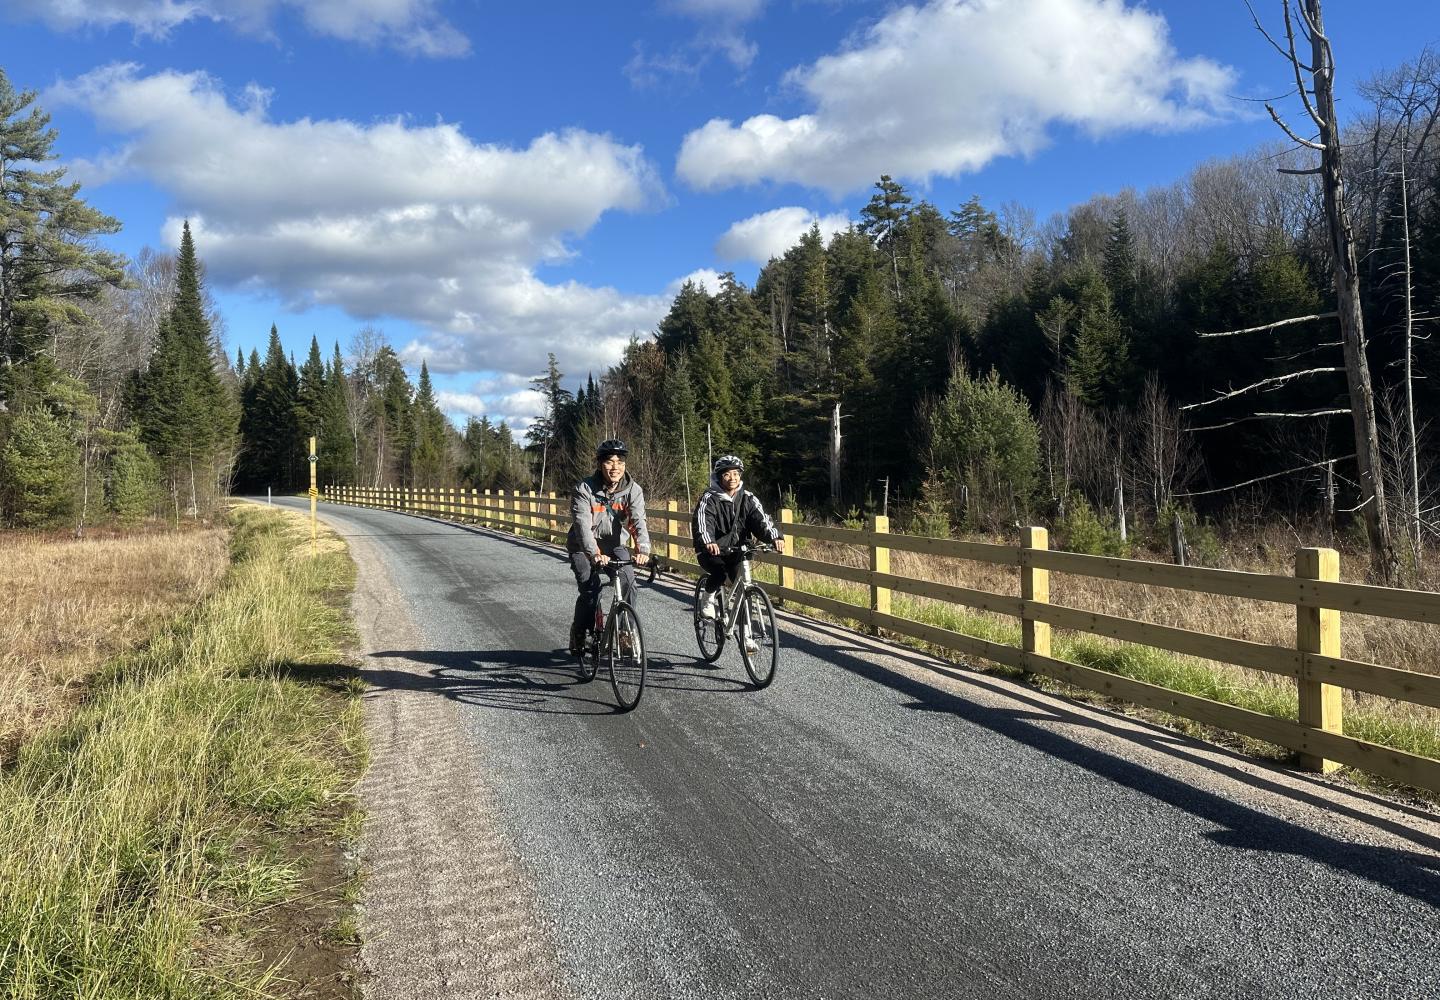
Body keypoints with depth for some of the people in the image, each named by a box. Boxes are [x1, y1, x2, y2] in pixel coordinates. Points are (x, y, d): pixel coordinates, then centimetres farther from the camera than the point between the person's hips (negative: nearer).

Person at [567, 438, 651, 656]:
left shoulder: (633, 490, -12)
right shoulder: (584, 489, -20)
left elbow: (638, 521, -25)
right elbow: (582, 524, -31)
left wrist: (643, 550, -43)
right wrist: (595, 554, -47)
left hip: (614, 545, 3)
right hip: (584, 548, -3)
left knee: (630, 586, -15)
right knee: (591, 587, -22)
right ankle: (578, 634, 1)